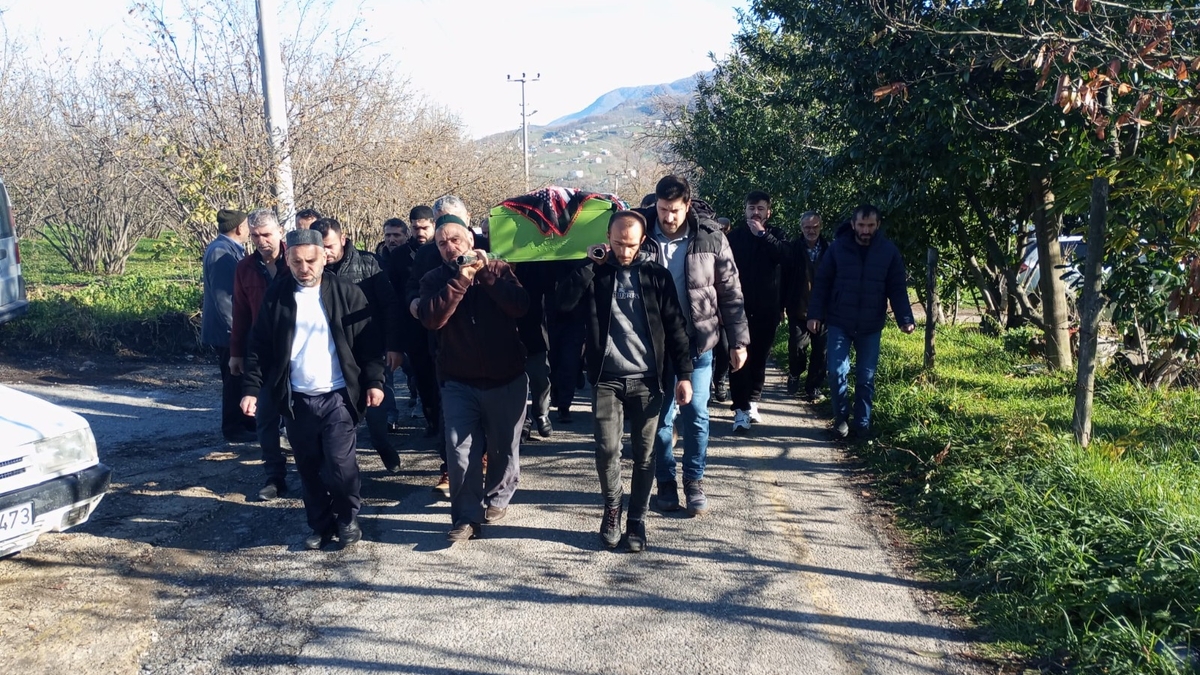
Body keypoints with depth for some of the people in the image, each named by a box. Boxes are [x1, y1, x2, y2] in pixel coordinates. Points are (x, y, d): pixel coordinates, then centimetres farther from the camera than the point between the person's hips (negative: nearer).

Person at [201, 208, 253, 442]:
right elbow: (222, 296, -24)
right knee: (234, 380, 0)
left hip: (235, 328, 10)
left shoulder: (232, 249, 11)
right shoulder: (221, 252, -20)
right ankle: (234, 429, 11)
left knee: (239, 378, 17)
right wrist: (236, 327, -21)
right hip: (228, 330, -10)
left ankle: (246, 422, 28)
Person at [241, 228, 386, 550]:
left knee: (340, 465, -4)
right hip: (296, 400, 3)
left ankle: (347, 519, 19)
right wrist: (252, 388, -4)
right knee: (309, 468, 11)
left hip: (337, 397, -3)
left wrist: (374, 382, -11)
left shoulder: (347, 293, -4)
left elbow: (370, 342, -3)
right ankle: (320, 524, 27)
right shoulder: (276, 296, 2)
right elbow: (260, 347, 4)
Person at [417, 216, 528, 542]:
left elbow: (520, 306, -15)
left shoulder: (499, 269, 2)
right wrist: (460, 279, -20)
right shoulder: (434, 279, 2)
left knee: (504, 448, 12)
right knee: (461, 453, -4)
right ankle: (467, 516, 7)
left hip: (506, 380, 0)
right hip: (459, 382, 0)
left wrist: (485, 274, -17)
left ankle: (497, 497, 34)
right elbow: (431, 318, -17)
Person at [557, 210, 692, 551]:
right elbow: (564, 301, -12)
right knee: (607, 450, -4)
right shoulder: (596, 273, 4)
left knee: (644, 454, 5)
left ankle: (637, 519, 21)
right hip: (607, 379, 0)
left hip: (647, 380, 0)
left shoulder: (657, 275, 2)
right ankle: (611, 509, 21)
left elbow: (675, 326, 2)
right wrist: (591, 264, -14)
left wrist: (683, 374, -2)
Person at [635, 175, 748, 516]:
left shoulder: (710, 237, -7)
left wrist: (738, 341, -1)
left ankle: (694, 482, 21)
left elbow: (730, 292, -1)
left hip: (698, 343, 0)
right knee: (660, 417, 9)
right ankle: (666, 482, 25)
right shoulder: (643, 235, -7)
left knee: (696, 415, 4)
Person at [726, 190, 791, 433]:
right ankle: (741, 409, -8)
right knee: (739, 358, -7)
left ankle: (752, 402, 21)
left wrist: (762, 234, -17)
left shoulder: (776, 235, 6)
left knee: (760, 357, 10)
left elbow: (785, 255, -15)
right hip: (739, 306, -2)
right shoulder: (734, 235, 1)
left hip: (767, 308, 2)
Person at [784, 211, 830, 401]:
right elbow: (785, 277, -4)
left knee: (820, 352, 6)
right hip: (798, 310, -1)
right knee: (796, 347, -1)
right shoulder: (793, 249, -4)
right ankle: (795, 375, 29)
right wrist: (782, 306, -6)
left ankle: (813, 388, 21)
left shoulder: (829, 250, -1)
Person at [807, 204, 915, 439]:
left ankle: (862, 423, 20)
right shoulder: (838, 247, -4)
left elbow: (897, 288, -2)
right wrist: (815, 314, -7)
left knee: (866, 377, 7)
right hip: (839, 323, -1)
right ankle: (841, 418, 15)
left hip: (871, 326, 1)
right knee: (837, 371, -4)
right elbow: (822, 283, -1)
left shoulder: (889, 251, -2)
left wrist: (905, 319, -14)